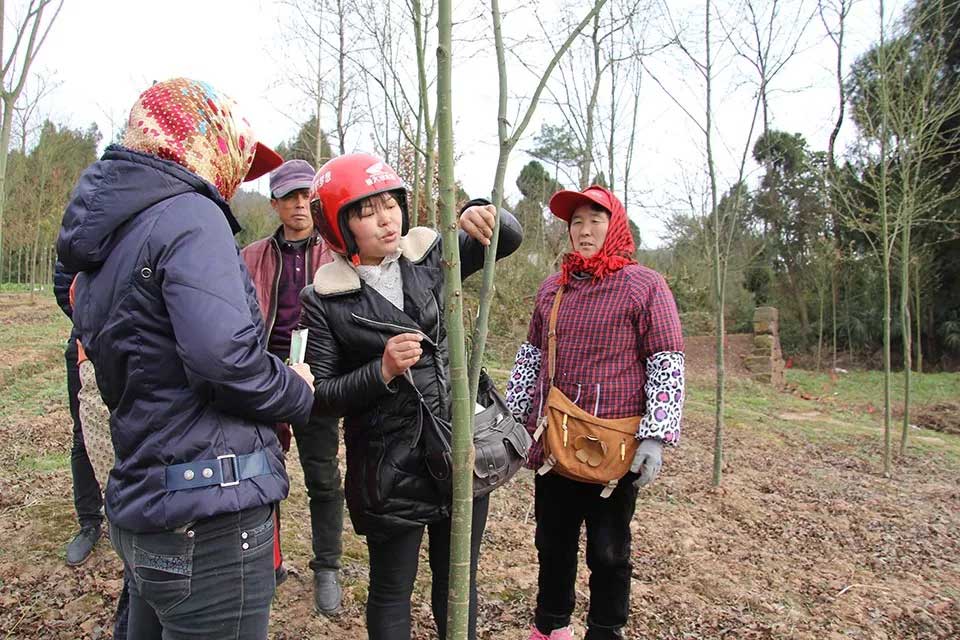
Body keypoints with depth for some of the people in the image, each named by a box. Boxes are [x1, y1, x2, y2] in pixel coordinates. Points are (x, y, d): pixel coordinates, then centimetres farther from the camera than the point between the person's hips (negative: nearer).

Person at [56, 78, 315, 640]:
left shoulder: (104, 240, 14)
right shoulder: (190, 216, -14)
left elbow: (132, 372, 14)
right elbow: (224, 354, -28)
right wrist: (298, 394, -9)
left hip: (142, 511, 9)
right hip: (209, 522, -9)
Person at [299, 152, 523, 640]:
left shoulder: (429, 257, 0)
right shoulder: (325, 299, -8)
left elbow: (510, 238, 0)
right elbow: (320, 398, -8)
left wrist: (481, 215, -21)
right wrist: (382, 372, -24)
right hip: (390, 470, -3)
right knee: (392, 590, 15)